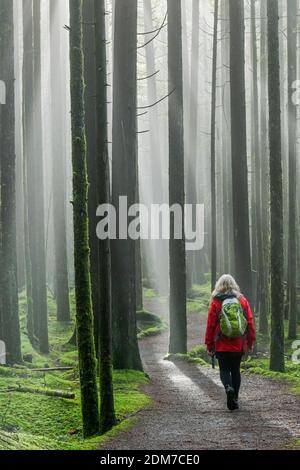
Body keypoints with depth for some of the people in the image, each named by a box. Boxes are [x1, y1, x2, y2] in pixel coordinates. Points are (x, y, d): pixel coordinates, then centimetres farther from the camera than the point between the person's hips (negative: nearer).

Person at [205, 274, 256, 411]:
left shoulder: (215, 302, -5)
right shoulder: (242, 300, 2)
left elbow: (210, 325, -3)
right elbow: (250, 322, 4)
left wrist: (209, 344, 4)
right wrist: (250, 342, 12)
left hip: (222, 345, -2)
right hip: (239, 345, 2)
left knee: (224, 369, 5)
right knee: (236, 370, 14)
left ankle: (229, 388, -23)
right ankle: (235, 399, 13)